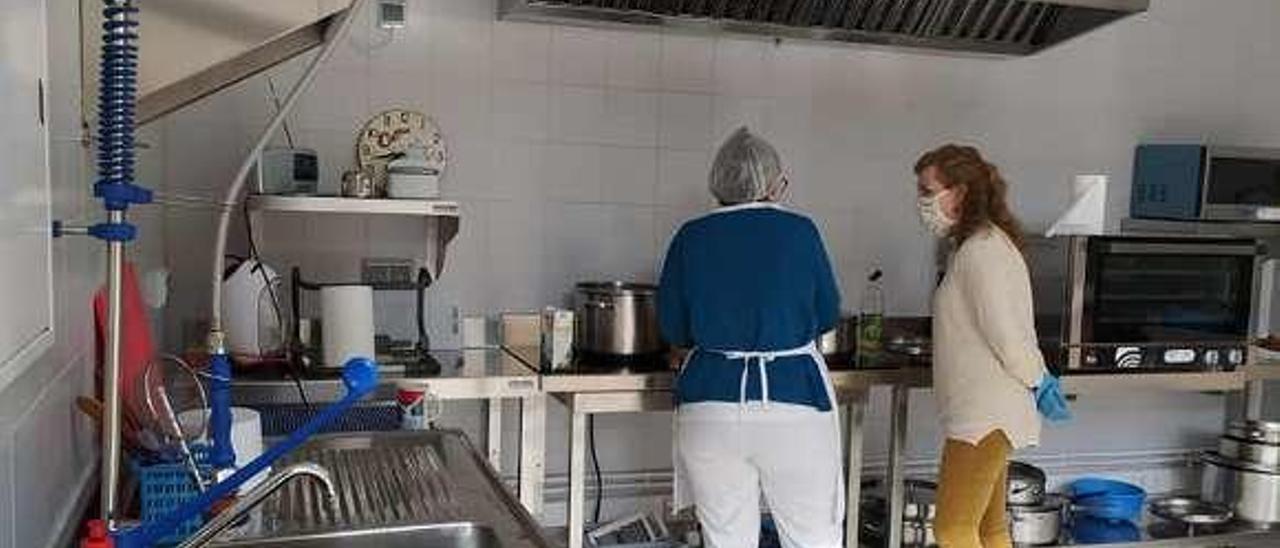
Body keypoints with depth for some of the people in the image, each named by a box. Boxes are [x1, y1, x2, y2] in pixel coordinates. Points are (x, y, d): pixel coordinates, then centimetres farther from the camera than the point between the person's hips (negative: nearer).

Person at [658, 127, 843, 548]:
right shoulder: (799, 231, -2)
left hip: (710, 404, 2)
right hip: (795, 403, -1)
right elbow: (828, 315, 8)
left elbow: (672, 328, 7)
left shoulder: (691, 238, 2)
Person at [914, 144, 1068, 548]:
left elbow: (1005, 333, -20)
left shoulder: (979, 251, -18)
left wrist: (1037, 382, -5)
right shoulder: (988, 242, 15)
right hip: (986, 413, 10)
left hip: (983, 415, -10)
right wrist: (1039, 379, 10)